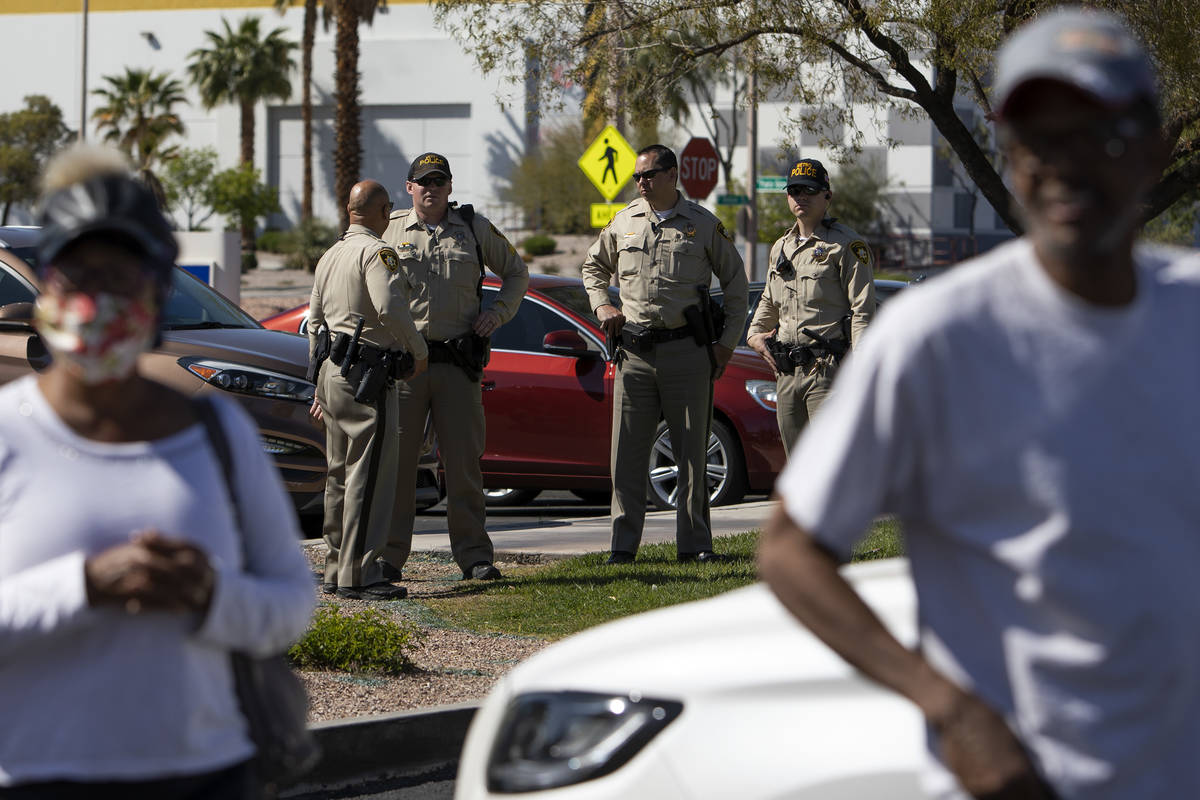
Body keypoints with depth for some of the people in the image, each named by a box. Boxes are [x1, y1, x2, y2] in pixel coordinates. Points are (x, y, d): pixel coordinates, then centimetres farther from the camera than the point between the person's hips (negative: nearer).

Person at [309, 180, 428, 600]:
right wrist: (419, 350, -10)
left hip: (333, 372, 10)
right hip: (367, 376, -10)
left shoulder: (329, 256, 19)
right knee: (369, 476, -9)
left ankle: (336, 571, 19)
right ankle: (359, 574, -12)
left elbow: (315, 321, 24)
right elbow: (390, 308, -24)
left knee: (341, 476, 15)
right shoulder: (376, 252, -10)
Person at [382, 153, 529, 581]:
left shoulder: (475, 228, 9)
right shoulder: (390, 229, 8)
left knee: (463, 462, 0)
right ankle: (388, 554, 5)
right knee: (395, 459, -1)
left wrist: (497, 313, 5)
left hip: (458, 364, 0)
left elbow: (516, 273, 21)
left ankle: (474, 556, 6)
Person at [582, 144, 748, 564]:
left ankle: (694, 543, 8)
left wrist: (727, 343, 4)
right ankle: (623, 544, 4)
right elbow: (594, 266, 26)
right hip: (634, 352, 2)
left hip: (687, 351, -2)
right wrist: (602, 305, 8)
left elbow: (735, 283, 10)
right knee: (627, 453, 0)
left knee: (692, 453, 2)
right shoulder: (623, 222, 10)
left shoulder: (703, 225, 2)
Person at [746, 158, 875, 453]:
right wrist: (754, 334, 14)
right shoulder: (780, 248, 19)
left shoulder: (847, 245, -3)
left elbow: (863, 310, -9)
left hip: (828, 370, -7)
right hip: (787, 373, 7)